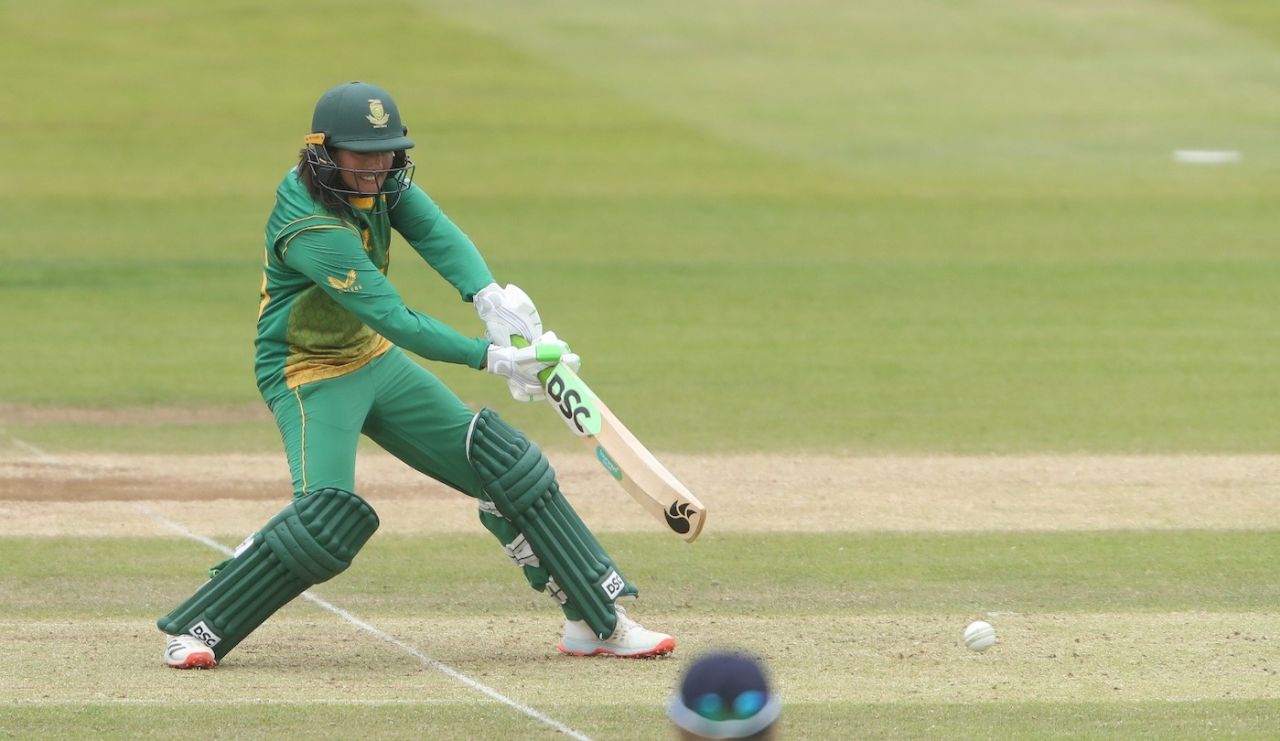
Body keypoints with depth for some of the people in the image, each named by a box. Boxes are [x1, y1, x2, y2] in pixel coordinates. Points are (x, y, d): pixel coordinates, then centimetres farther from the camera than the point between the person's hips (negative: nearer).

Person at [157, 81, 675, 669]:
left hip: (371, 359, 8)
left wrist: (488, 294, -41)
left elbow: (435, 233, -22)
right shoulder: (311, 228, -30)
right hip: (308, 373, -8)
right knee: (331, 515, -27)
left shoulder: (381, 180, -7)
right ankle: (192, 628, -13)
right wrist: (490, 357, -37)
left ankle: (598, 620, 10)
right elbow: (395, 320, -33)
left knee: (504, 461, 3)